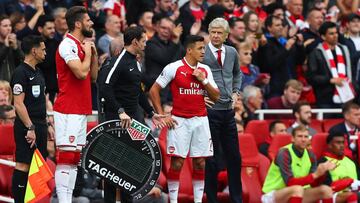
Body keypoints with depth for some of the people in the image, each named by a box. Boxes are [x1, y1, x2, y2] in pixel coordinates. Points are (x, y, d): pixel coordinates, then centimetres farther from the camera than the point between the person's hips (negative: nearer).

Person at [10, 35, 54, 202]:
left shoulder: (37, 72, 18)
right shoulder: (21, 72, -11)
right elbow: (18, 104, -17)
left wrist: (47, 126, 20)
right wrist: (30, 128, -20)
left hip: (39, 126, 9)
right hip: (27, 127, -9)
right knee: (23, 165, -9)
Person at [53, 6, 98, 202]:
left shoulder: (82, 45, 17)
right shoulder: (68, 45, -12)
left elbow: (93, 76, 20)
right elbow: (81, 72, -23)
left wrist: (94, 54, 9)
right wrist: (87, 53, -7)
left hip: (80, 111, 10)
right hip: (68, 111, -10)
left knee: (74, 158, 9)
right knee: (65, 157, -12)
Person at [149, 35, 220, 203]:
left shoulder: (205, 70, 8)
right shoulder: (174, 68, -7)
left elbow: (215, 97, 8)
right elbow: (153, 90, -3)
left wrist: (203, 80, -7)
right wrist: (162, 116, -6)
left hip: (200, 120, 4)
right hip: (179, 121, -4)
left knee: (200, 162, 4)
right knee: (177, 162, -5)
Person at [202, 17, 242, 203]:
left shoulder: (232, 52, 8)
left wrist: (236, 92, 12)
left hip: (228, 110, 5)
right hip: (209, 110, -5)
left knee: (234, 157, 9)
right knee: (212, 159, 0)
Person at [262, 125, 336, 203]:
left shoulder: (310, 155, 2)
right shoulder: (284, 153, -19)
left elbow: (314, 183, -1)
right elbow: (290, 183, -28)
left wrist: (323, 171, -20)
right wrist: (315, 175, -32)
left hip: (295, 196, 7)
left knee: (326, 190, -7)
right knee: (298, 189, -36)